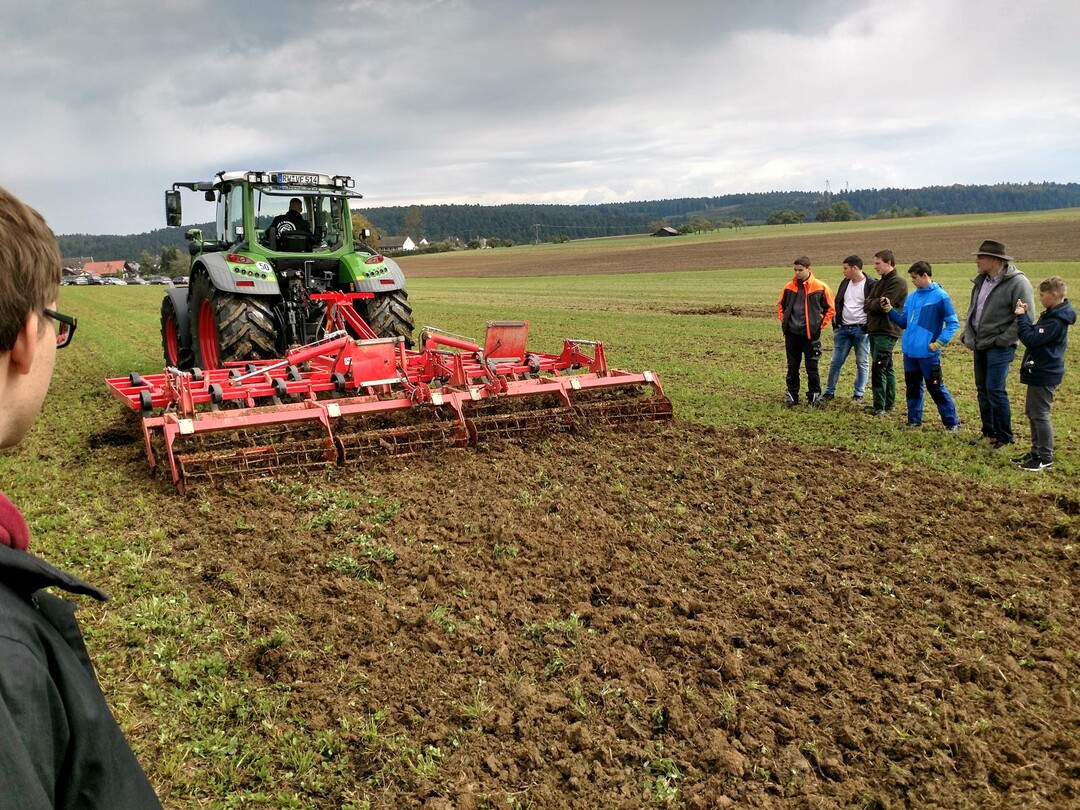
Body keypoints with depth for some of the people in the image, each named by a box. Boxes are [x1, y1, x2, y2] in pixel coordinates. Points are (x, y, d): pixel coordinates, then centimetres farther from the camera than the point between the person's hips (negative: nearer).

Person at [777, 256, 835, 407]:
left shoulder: (820, 287, -6)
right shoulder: (789, 287, 3)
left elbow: (830, 308, 2)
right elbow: (780, 305, 19)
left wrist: (820, 325, -2)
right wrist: (784, 321, 10)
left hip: (811, 335, -3)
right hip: (791, 334, 3)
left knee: (812, 368, 3)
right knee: (792, 367, 10)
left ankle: (814, 397, 13)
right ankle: (792, 396, 19)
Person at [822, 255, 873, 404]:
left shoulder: (870, 285, -11)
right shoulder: (845, 283, 9)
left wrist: (868, 327, -14)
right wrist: (835, 324, 9)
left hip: (861, 330, -6)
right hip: (843, 329, 6)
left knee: (862, 363, 5)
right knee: (836, 362, 7)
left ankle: (859, 394, 14)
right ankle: (829, 392, 15)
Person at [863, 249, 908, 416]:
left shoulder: (898, 282, -11)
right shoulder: (879, 283, 18)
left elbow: (882, 305, -18)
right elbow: (867, 305, 10)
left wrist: (872, 303, 0)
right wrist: (876, 303, -9)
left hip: (886, 332, -9)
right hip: (875, 330, 9)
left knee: (878, 369, -11)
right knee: (886, 368, 14)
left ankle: (879, 407, -8)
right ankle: (889, 403, 21)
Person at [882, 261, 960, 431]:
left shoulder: (940, 296, -11)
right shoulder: (911, 297, 9)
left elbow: (953, 323, -10)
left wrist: (939, 342, -16)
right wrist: (890, 310, 1)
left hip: (928, 353, -7)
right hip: (909, 351, 7)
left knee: (936, 388, -1)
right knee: (912, 387, 14)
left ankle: (952, 422, 9)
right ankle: (914, 420, 25)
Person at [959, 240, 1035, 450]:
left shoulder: (1017, 282, -15)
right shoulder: (981, 281, 9)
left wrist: (1003, 340, -18)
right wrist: (967, 334, 11)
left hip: (999, 348, -8)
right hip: (980, 345, 8)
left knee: (995, 391, -9)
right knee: (982, 390, 13)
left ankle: (1004, 437, 4)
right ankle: (988, 432, 26)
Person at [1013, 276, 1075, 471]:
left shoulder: (1056, 321, -22)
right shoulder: (1052, 315, 9)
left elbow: (1030, 339, -24)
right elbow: (1035, 335, 11)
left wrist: (1021, 316, -16)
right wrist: (1024, 316, 0)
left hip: (1044, 374, -10)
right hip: (1040, 371, 10)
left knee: (1040, 414, -3)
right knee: (1032, 412, 17)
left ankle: (1046, 458, 6)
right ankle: (1037, 452, 26)